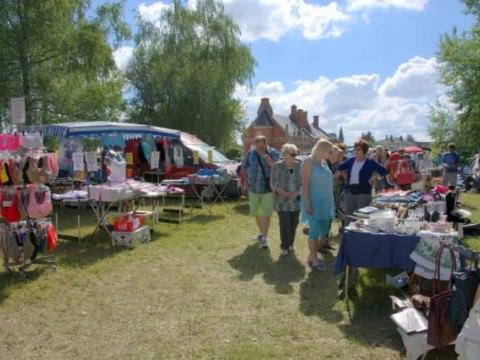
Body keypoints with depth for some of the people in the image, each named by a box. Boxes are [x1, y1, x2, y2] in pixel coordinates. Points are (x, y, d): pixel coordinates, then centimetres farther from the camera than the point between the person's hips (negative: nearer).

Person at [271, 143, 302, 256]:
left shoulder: (300, 165, 2)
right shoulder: (277, 166, -6)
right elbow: (274, 185, -7)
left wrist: (297, 192, -13)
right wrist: (287, 194, -16)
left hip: (296, 200, 3)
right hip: (282, 200, -3)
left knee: (294, 223, 6)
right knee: (285, 224, -7)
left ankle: (290, 244, 24)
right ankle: (284, 246, 10)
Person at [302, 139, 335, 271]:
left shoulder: (324, 162, 12)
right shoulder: (309, 162, -11)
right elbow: (305, 184, -16)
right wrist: (308, 204, -20)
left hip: (325, 202, 8)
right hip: (314, 202, -8)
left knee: (324, 231, 11)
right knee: (315, 231, -1)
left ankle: (312, 256, 25)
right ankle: (314, 259, 12)